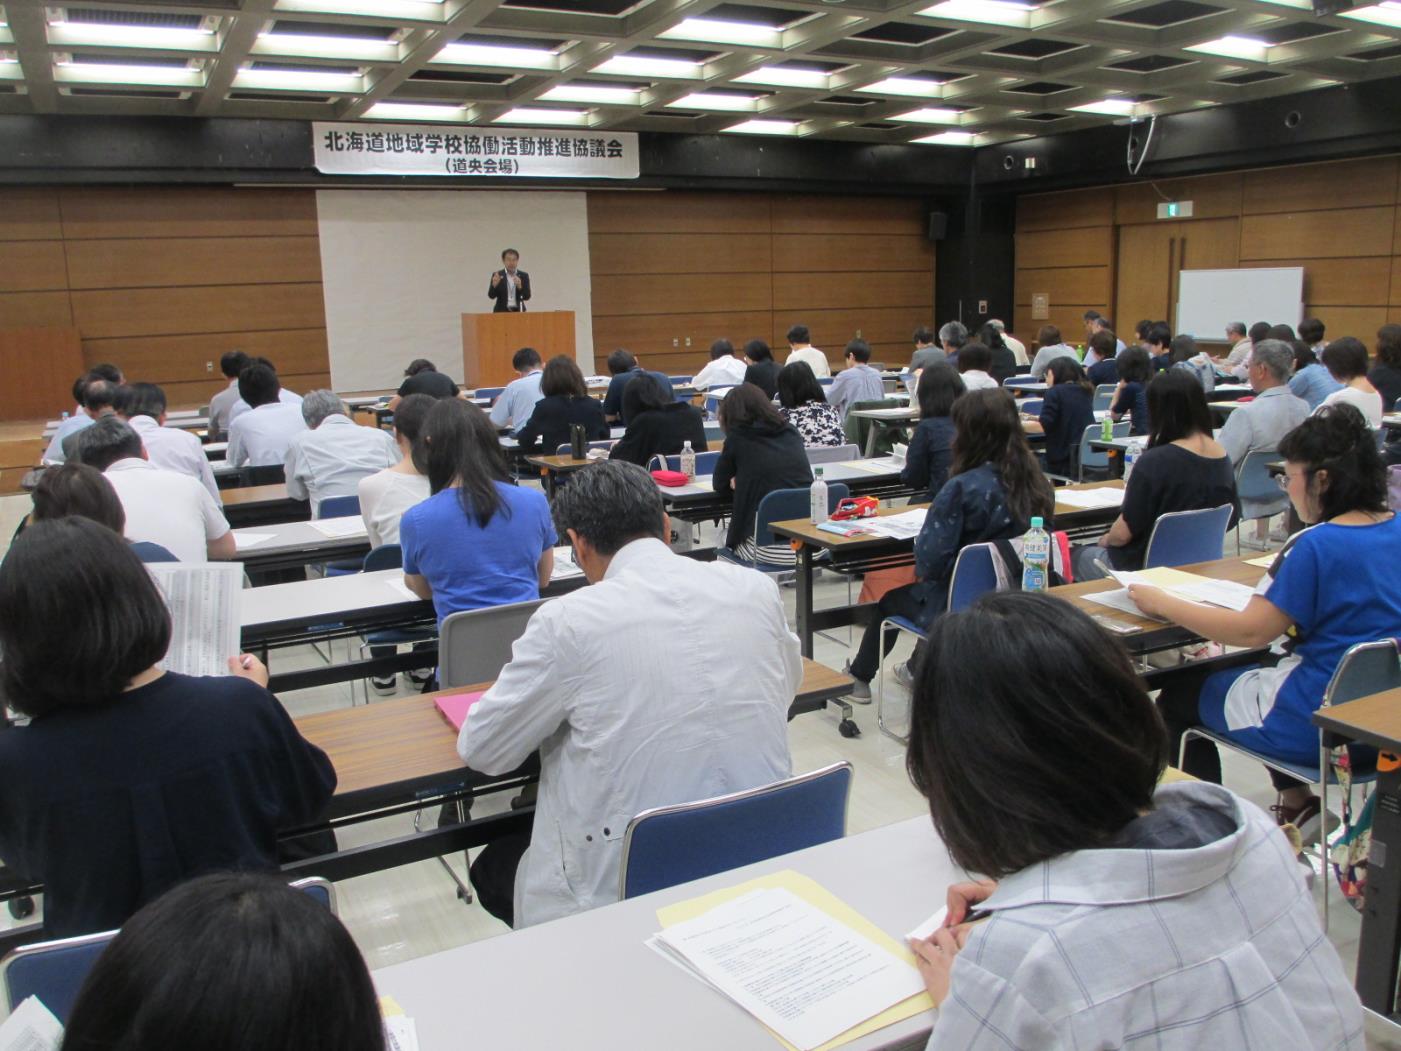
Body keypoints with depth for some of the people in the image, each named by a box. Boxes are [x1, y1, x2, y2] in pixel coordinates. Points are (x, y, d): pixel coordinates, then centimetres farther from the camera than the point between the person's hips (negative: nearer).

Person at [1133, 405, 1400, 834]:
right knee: (1255, 670, 33)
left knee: (1178, 697, 11)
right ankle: (1298, 803, 32)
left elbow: (1251, 632, -23)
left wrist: (1162, 604, -15)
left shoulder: (1317, 545, -24)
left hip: (1317, 725, -9)